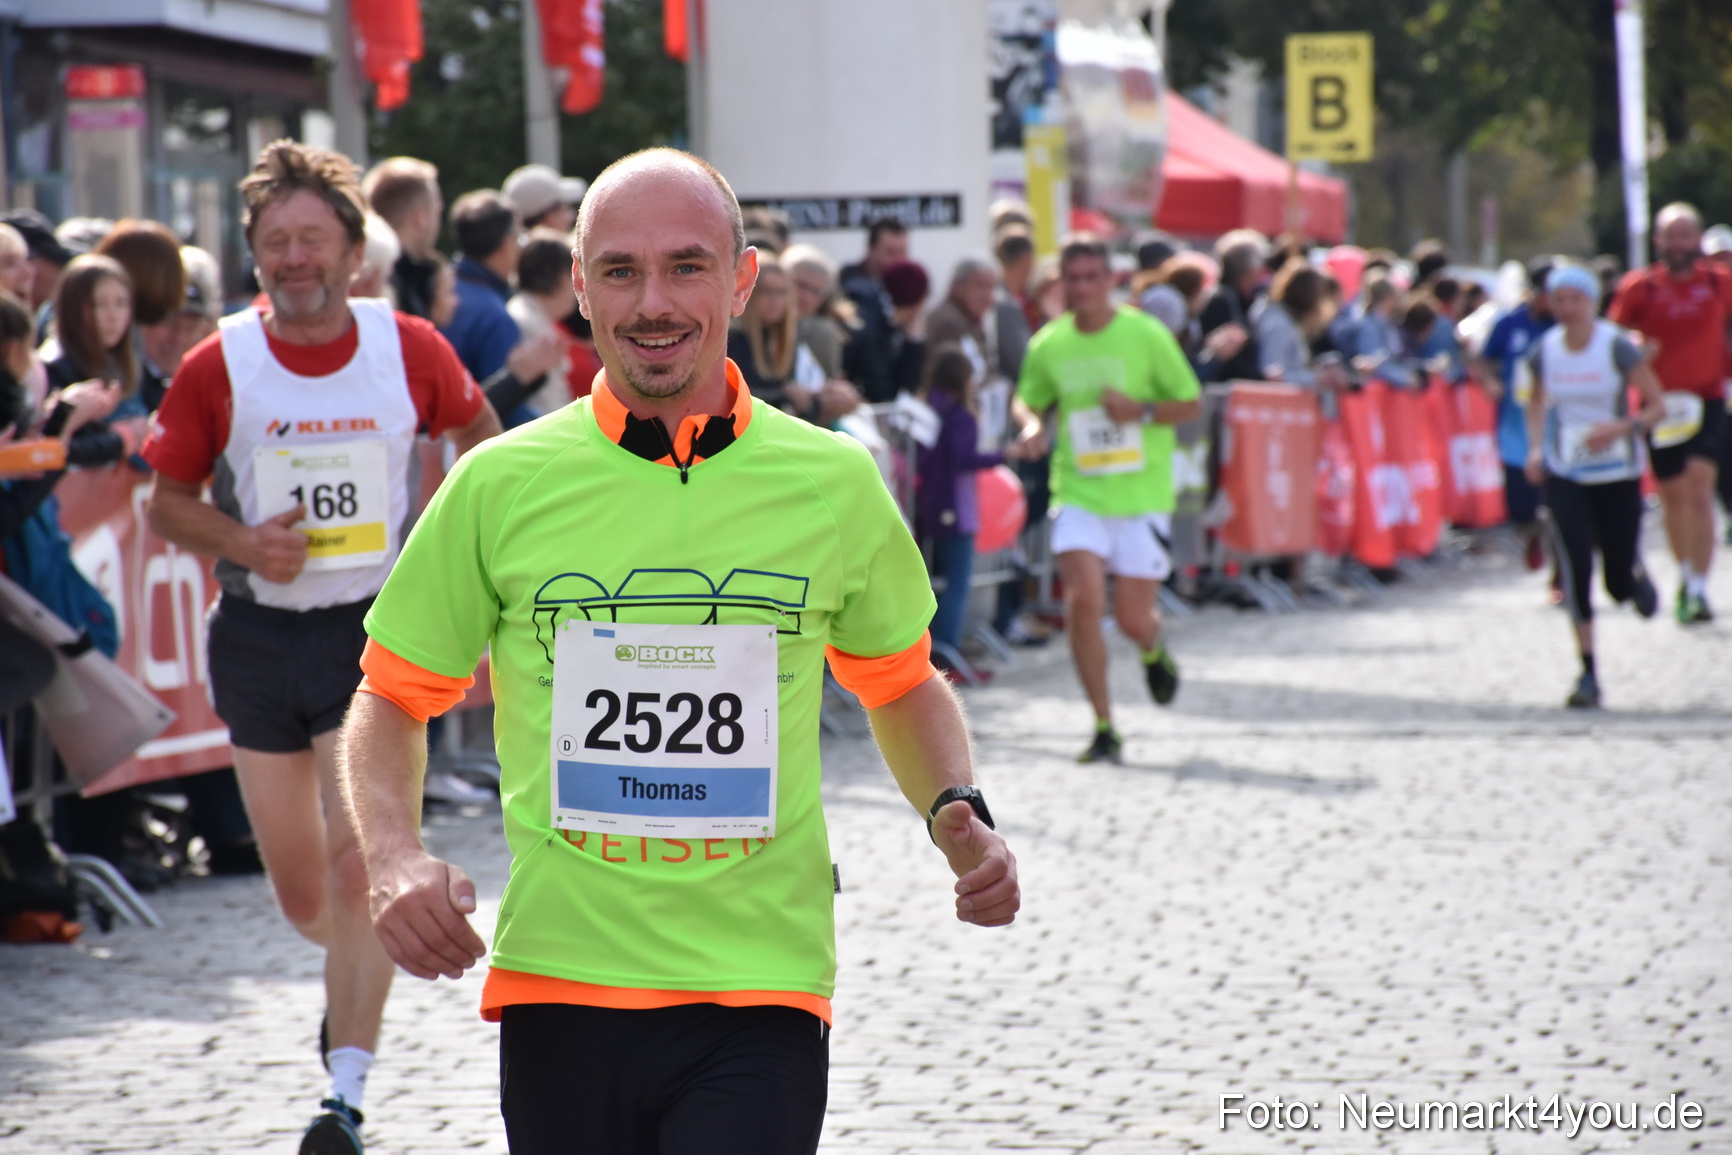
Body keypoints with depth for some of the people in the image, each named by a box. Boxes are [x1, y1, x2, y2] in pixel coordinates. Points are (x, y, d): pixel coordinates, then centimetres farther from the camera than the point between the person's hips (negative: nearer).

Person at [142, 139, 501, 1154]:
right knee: (302, 895, 10)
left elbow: (479, 434, 13)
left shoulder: (411, 351, -7)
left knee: (356, 859, -17)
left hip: (378, 628, -2)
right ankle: (363, 970, 45)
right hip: (261, 637, 2)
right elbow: (169, 499, 3)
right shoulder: (216, 368, -7)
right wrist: (241, 542, -15)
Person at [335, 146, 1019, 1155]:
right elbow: (395, 697, 10)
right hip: (559, 985, 1)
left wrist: (958, 814, 1)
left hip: (760, 997, -1)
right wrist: (396, 857, -8)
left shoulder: (834, 482, 4)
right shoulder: (499, 485, 1)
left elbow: (900, 682, 19)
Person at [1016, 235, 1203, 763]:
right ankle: (1103, 729, -5)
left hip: (1142, 494, -1)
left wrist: (1141, 411, -16)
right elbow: (1029, 403, 18)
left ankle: (1154, 649, 39)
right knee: (1082, 601, -16)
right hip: (1078, 493, 1)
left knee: (1132, 618, -2)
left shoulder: (1146, 335, -5)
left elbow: (1191, 403, 2)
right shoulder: (1048, 346, 2)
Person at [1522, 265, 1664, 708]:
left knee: (1620, 582, 4)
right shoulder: (1545, 351, -2)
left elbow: (1657, 408, -9)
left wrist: (1620, 428, -26)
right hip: (1565, 476, 2)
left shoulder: (1617, 347, -12)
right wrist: (1536, 448, 2)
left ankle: (1636, 577, 45)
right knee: (1576, 568, -12)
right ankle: (1587, 674, -4)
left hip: (1618, 475, -2)